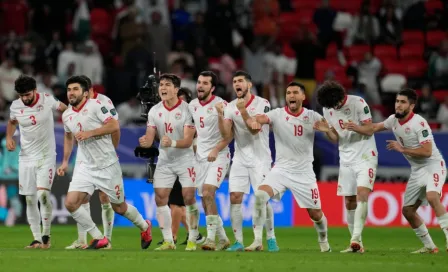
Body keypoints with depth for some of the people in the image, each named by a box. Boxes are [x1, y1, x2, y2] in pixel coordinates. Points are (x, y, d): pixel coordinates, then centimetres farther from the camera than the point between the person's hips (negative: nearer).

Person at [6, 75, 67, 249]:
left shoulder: (47, 100, -10)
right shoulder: (15, 106, -3)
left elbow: (64, 109, 10)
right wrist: (9, 138, 2)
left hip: (46, 156, -3)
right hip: (26, 158, 3)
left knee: (43, 194, -19)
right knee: (30, 200, 3)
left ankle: (46, 235, -3)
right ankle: (37, 239, 12)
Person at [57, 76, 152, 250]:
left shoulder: (95, 105, -14)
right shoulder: (66, 115, 5)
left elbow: (114, 125, -22)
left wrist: (90, 133, -27)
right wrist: (65, 162, 22)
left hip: (108, 165, -5)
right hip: (86, 166, 5)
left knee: (119, 207, 7)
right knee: (71, 203, -13)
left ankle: (144, 227, 38)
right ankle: (99, 239, -1)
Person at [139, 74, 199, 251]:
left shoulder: (186, 109, -15)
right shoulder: (154, 111, -2)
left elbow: (188, 141, -19)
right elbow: (150, 138, -4)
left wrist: (172, 143, -39)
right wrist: (145, 142, -29)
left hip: (185, 160, -4)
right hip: (164, 161, 4)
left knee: (188, 197, -10)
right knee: (160, 198, -3)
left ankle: (192, 240, 0)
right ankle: (168, 241, 5)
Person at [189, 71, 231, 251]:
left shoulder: (220, 105, -11)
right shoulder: (192, 106, 8)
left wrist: (216, 150, -22)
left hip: (218, 156, -7)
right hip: (200, 157, 7)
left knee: (208, 192, -22)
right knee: (205, 201, 6)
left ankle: (211, 238, -21)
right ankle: (223, 239, 18)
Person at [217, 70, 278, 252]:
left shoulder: (262, 104, -8)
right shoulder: (230, 107, 4)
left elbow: (255, 130, -18)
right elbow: (226, 135, -4)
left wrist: (243, 110, -26)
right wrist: (220, 115, -18)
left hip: (260, 158, -4)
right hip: (240, 159, 4)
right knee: (234, 198, -6)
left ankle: (271, 238, 7)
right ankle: (238, 242, -1)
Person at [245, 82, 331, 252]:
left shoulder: (312, 116, -2)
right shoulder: (277, 114, -6)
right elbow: (252, 120, -22)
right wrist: (254, 122, -47)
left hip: (304, 173, 1)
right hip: (281, 169, -1)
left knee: (315, 214, 5)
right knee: (260, 195, -26)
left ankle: (324, 241, 35)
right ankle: (257, 241, -19)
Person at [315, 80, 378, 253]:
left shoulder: (358, 103, -12)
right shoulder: (327, 110, 4)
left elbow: (370, 130, -10)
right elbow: (335, 139, 8)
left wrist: (356, 128, -30)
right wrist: (327, 131, -13)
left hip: (365, 157, -5)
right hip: (346, 159, 5)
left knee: (362, 194, -22)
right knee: (349, 202, 3)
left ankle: (356, 238, -29)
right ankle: (356, 245, 11)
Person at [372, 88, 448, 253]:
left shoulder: (419, 123, -20)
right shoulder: (394, 120, 3)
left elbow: (427, 151, -26)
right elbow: (376, 127, 23)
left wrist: (402, 149, -21)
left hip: (433, 166, -8)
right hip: (417, 170, 8)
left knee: (432, 196, -35)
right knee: (407, 211, 6)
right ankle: (429, 246, 18)